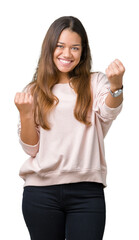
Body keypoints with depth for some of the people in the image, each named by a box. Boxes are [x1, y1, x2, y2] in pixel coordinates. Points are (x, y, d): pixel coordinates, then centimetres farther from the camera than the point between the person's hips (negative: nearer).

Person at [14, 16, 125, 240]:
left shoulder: (95, 83, 6)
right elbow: (30, 148, 6)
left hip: (87, 190, -1)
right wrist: (25, 114, -10)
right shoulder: (34, 91, 10)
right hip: (41, 190, 1)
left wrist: (116, 86, -36)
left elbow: (108, 113, -16)